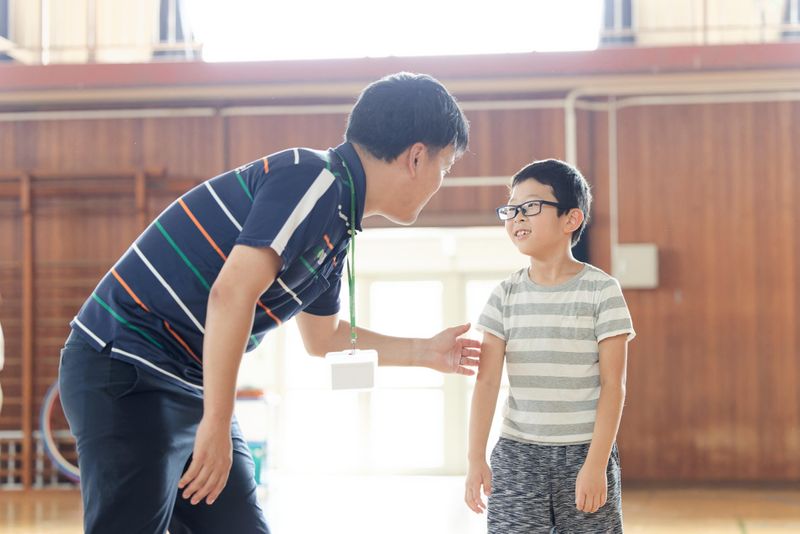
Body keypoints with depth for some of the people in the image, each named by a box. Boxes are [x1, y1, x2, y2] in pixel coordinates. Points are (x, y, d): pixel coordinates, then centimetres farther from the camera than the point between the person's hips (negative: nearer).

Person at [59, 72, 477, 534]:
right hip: (126, 371, -10)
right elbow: (231, 292, -28)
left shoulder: (336, 230, 12)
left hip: (192, 387, 10)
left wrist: (425, 352, 32)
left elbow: (322, 337, 28)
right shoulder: (312, 178, -17)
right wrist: (216, 425, -26)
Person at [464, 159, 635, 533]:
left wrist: (596, 464, -12)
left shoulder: (601, 291, -5)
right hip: (517, 456, 2)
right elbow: (486, 381, -1)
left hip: (584, 455, -2)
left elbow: (612, 385, -7)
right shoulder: (506, 295, 3)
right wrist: (476, 458, -8)